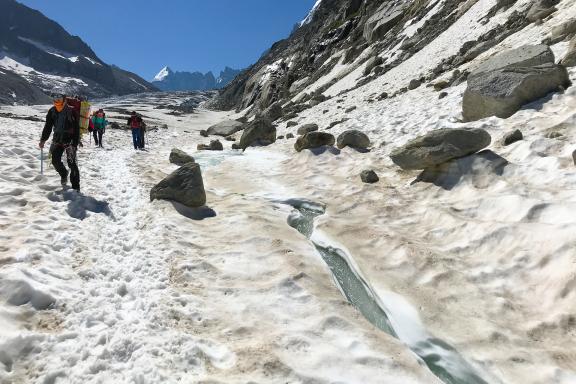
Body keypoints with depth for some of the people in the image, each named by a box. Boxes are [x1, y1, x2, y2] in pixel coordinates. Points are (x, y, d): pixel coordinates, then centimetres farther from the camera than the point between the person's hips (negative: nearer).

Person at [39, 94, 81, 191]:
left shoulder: (72, 112, -15)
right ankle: (63, 174, 30)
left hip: (70, 141, -5)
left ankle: (76, 187, -3)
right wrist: (43, 140, 0)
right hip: (57, 140, 5)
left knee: (72, 163, -8)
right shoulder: (52, 111, -1)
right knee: (55, 160, -2)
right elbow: (48, 127, 7)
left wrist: (74, 145, -21)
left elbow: (76, 130, -16)